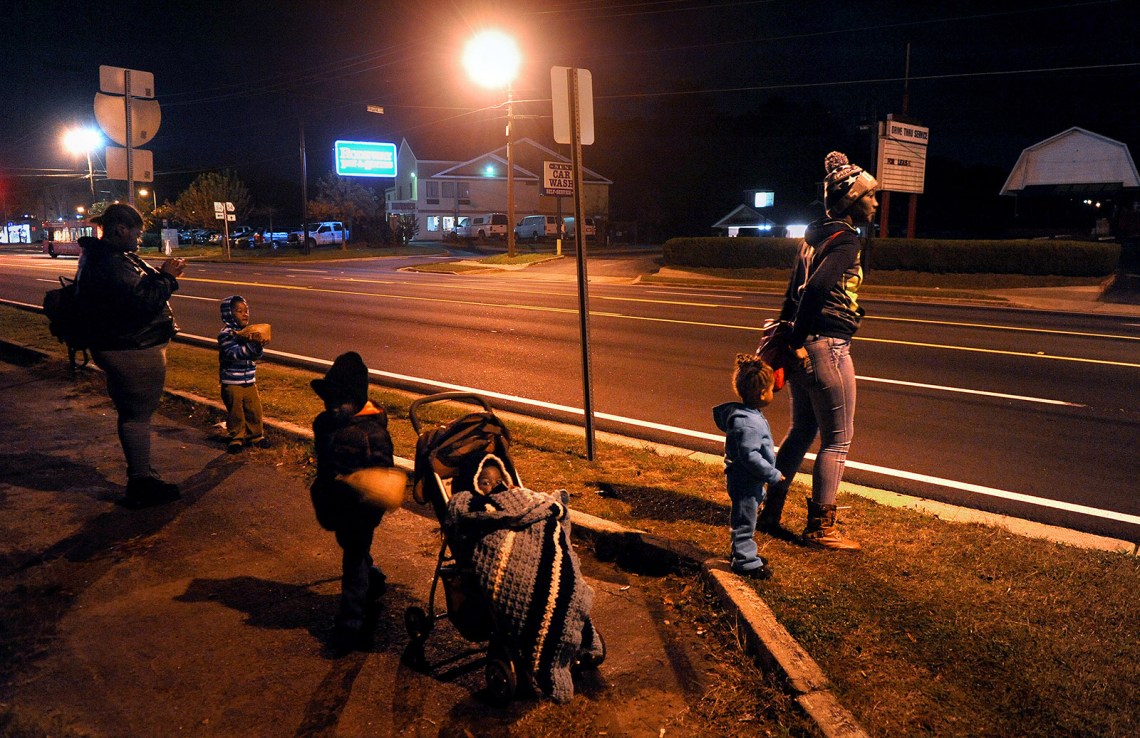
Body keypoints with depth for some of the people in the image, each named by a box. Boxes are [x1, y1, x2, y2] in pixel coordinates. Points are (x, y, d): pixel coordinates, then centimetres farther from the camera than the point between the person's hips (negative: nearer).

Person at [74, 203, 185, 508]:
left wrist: (161, 274, 6)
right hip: (133, 352, -11)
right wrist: (166, 277, -18)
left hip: (124, 349, 11)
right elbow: (143, 302, -28)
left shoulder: (103, 256, 12)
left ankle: (140, 475, 34)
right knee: (138, 415, -2)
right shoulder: (109, 264, -23)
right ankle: (141, 484, 8)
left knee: (133, 414, 20)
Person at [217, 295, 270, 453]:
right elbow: (234, 353, -25)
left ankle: (255, 436, 26)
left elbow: (257, 354, 1)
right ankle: (235, 439, 19)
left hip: (249, 381, 6)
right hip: (232, 383, -6)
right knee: (235, 413, 4)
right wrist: (252, 344, -36)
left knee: (254, 410, 10)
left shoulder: (249, 332, 6)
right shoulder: (225, 334, -13)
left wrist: (260, 344, -21)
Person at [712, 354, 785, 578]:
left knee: (744, 521, 23)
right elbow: (750, 456, -30)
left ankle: (744, 554, 38)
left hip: (749, 481, 11)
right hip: (744, 482, -11)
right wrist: (773, 475, -21)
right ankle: (744, 561, 16)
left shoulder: (751, 415, 5)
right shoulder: (747, 422, -29)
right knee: (744, 522, 4)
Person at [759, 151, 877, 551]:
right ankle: (820, 528, 10)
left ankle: (770, 512, 25)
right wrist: (796, 341, -19)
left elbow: (794, 290, 17)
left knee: (801, 432, 18)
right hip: (826, 348, -9)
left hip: (802, 346, 9)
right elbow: (817, 287, -26)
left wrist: (787, 335, 19)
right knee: (837, 440, 2)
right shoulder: (846, 240, -13)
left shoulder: (816, 234, 14)